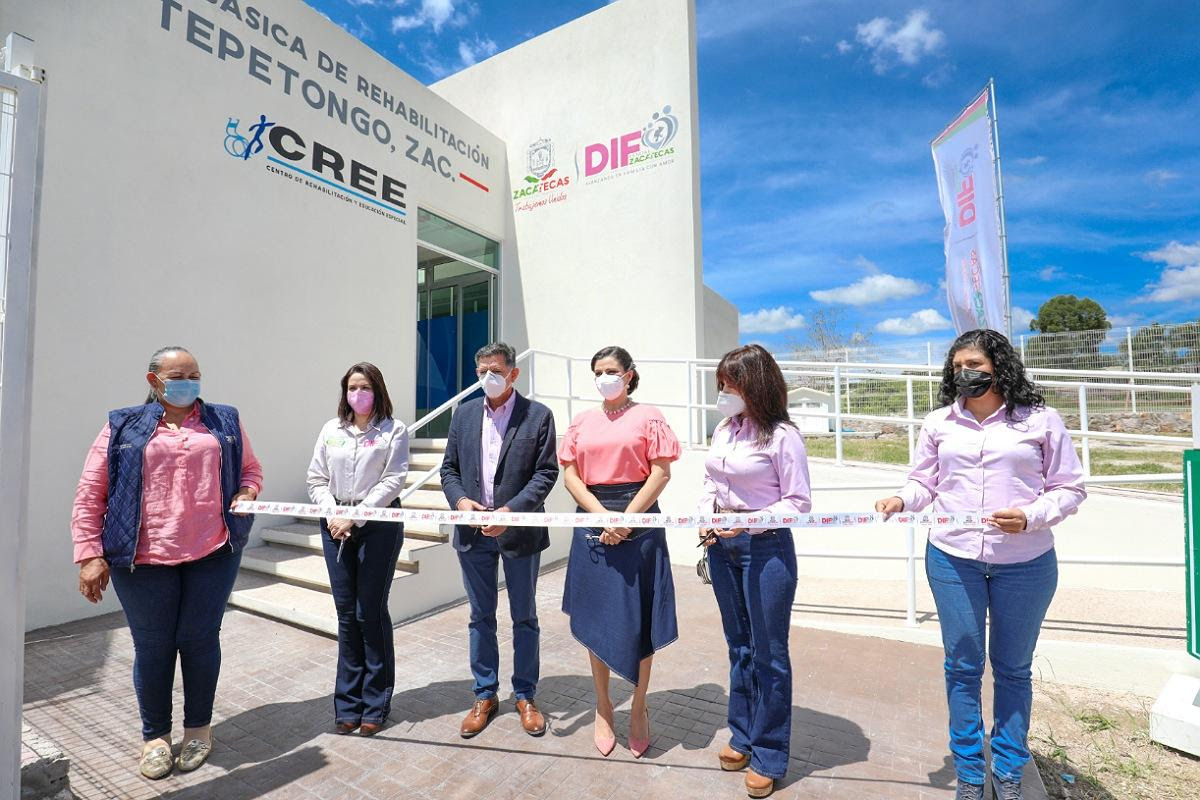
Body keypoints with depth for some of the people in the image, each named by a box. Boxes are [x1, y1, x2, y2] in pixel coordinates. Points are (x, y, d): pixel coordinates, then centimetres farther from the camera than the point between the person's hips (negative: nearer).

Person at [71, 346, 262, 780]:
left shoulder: (224, 421, 9)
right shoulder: (123, 426, 4)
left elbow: (251, 470, 16)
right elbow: (89, 495, 2)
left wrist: (245, 494, -6)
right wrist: (89, 554, -5)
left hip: (213, 553, 1)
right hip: (144, 559, 0)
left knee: (200, 640, 10)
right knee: (152, 647, 10)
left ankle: (199, 728, 30)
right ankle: (155, 735, 32)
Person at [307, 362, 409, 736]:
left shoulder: (393, 431, -2)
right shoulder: (331, 430, 10)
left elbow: (392, 481, -9)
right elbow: (317, 478, 10)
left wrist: (356, 517, -14)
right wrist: (332, 514, -5)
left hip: (379, 525, -4)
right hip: (336, 526, 4)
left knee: (371, 612, 1)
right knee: (346, 613, 10)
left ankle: (375, 705, 18)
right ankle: (348, 704, 24)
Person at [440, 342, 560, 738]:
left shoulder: (538, 415, -6)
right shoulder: (464, 413, 6)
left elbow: (546, 472, -10)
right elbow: (449, 468, 9)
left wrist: (510, 510, -21)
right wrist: (460, 500, -10)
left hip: (520, 531, -3)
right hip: (473, 532, 4)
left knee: (524, 618, 13)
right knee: (481, 617, 16)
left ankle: (525, 695, 32)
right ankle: (485, 696, 34)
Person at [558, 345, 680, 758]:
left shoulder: (648, 416, 1)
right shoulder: (582, 422, 10)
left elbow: (660, 473, -6)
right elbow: (570, 475, 5)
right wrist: (601, 514, -10)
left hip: (637, 520, -3)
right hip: (592, 521, 3)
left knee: (638, 619, 6)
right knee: (595, 617, 10)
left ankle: (639, 708, 28)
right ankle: (602, 705, 30)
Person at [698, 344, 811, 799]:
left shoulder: (782, 436, -14)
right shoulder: (723, 430, 5)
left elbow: (799, 502, -13)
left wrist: (749, 521, -22)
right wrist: (706, 519, -2)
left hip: (766, 548, -6)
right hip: (722, 547, 6)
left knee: (768, 653, 8)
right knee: (738, 645, 20)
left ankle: (769, 757, 27)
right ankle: (743, 736, 38)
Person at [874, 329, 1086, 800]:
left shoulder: (1041, 421, -1)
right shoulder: (938, 423, 4)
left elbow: (1069, 489, 0)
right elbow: (924, 483, 6)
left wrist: (1030, 517, -18)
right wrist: (902, 500, -15)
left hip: (1025, 563, -1)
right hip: (952, 559, 1)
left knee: (1013, 668, 15)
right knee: (962, 666, 11)